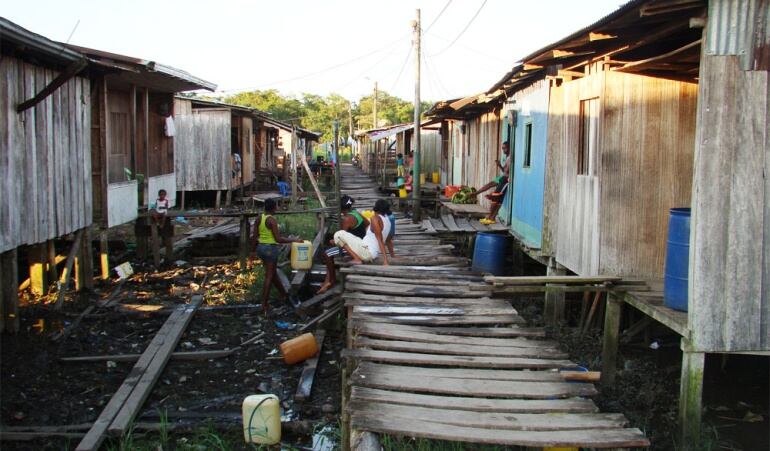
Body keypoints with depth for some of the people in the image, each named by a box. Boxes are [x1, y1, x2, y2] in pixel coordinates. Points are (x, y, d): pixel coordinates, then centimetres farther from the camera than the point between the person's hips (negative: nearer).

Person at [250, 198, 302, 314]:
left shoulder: (258, 218, 2)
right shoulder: (272, 220, -19)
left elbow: (254, 237, 4)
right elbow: (278, 239, -21)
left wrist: (253, 251, 13)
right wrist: (294, 240, -13)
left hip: (261, 247, 8)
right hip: (271, 249, -8)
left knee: (273, 273, 22)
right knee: (269, 276, 1)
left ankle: (284, 294, 40)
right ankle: (264, 304, 3)